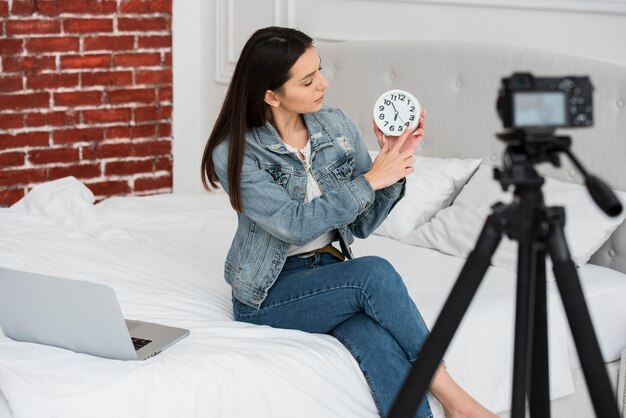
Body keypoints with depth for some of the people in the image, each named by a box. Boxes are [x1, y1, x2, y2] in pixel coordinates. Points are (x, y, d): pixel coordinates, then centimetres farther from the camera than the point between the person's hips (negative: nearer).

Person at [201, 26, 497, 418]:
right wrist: (370, 179, -20)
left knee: (379, 341, -31)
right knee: (374, 273, -31)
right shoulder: (235, 153, -13)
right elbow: (296, 224, -21)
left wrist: (393, 164, -11)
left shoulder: (338, 126, 1)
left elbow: (362, 224, 3)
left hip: (330, 272, 4)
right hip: (270, 293, -4)